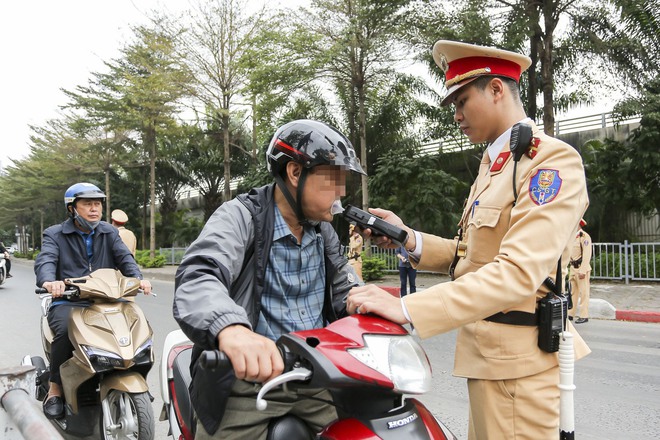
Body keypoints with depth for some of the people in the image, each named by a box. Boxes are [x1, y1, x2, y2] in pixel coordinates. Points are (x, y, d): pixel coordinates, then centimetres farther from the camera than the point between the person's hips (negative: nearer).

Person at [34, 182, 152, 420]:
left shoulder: (109, 233, 15)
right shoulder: (55, 234, 6)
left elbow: (125, 258, -1)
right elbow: (45, 260, -14)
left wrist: (138, 278, -23)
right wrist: (49, 281, -38)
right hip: (67, 302, -3)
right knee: (65, 330, -33)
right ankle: (55, 389, -12)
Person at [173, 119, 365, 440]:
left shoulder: (324, 231, 11)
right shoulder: (240, 216, -11)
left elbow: (345, 291, 19)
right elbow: (196, 278, -29)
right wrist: (230, 329, -51)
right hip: (250, 377, -5)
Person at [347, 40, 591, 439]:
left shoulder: (553, 160, -15)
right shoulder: (493, 162, 16)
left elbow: (519, 272, -28)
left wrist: (407, 308, -32)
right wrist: (410, 239, -3)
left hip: (515, 359, -9)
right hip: (489, 349, 9)